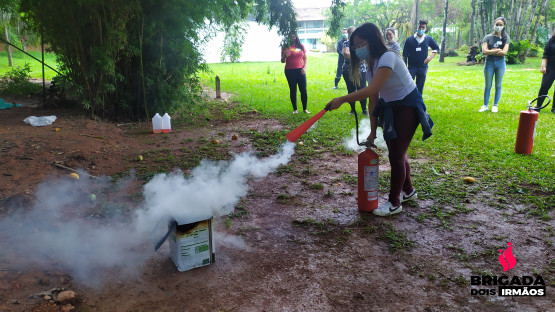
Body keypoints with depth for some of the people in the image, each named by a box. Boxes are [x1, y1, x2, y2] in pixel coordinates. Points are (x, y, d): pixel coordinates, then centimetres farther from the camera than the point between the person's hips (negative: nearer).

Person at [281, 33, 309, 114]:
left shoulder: (301, 46, 9)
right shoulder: (286, 47, 0)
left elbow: (305, 58, 15)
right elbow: (282, 61, 0)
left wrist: (304, 68, 2)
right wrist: (285, 56, -21)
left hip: (300, 71, 2)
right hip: (290, 71, -2)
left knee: (303, 90, -1)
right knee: (293, 90, 3)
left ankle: (305, 109, 6)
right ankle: (295, 109, 10)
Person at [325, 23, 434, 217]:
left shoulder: (387, 57, -25)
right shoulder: (371, 64, 2)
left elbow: (371, 90, -36)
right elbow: (373, 99, 1)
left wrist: (342, 99, -37)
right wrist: (372, 131, 0)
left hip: (407, 108, -9)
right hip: (390, 109, 9)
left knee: (396, 155, -4)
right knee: (395, 152, 17)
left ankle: (394, 203, 11)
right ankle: (408, 191, 39)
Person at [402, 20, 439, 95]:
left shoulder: (428, 39, 5)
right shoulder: (409, 40, -1)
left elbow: (436, 48, 21)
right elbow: (404, 55, -1)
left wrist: (431, 56, 3)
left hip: (423, 67, 2)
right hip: (411, 67, -2)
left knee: (420, 88, 8)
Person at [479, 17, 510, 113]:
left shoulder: (505, 38, 4)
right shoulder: (488, 37, 2)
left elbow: (504, 52, -10)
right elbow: (484, 51, -11)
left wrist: (491, 51, -9)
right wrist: (497, 50, -11)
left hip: (500, 63, 1)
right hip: (489, 63, 0)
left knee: (498, 86, 5)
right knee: (488, 86, 3)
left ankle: (495, 106, 13)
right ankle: (485, 106, 11)